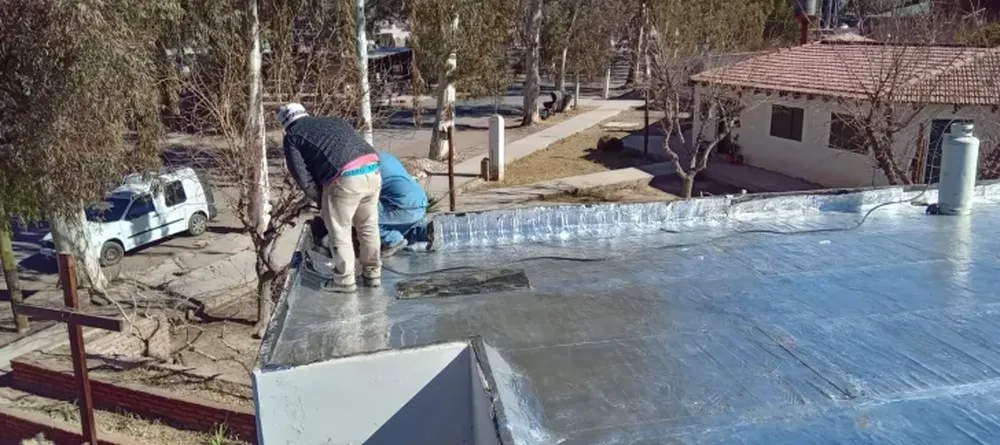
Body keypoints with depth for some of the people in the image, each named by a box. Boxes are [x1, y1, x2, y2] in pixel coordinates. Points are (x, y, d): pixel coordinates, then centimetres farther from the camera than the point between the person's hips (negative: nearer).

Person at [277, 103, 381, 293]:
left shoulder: (292, 136, 16)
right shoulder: (336, 121, 32)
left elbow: (302, 176, 4)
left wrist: (320, 199, 16)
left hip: (345, 179, -6)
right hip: (372, 171, 6)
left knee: (339, 232, 12)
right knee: (369, 227, 22)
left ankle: (345, 281, 22)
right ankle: (372, 274, 34)